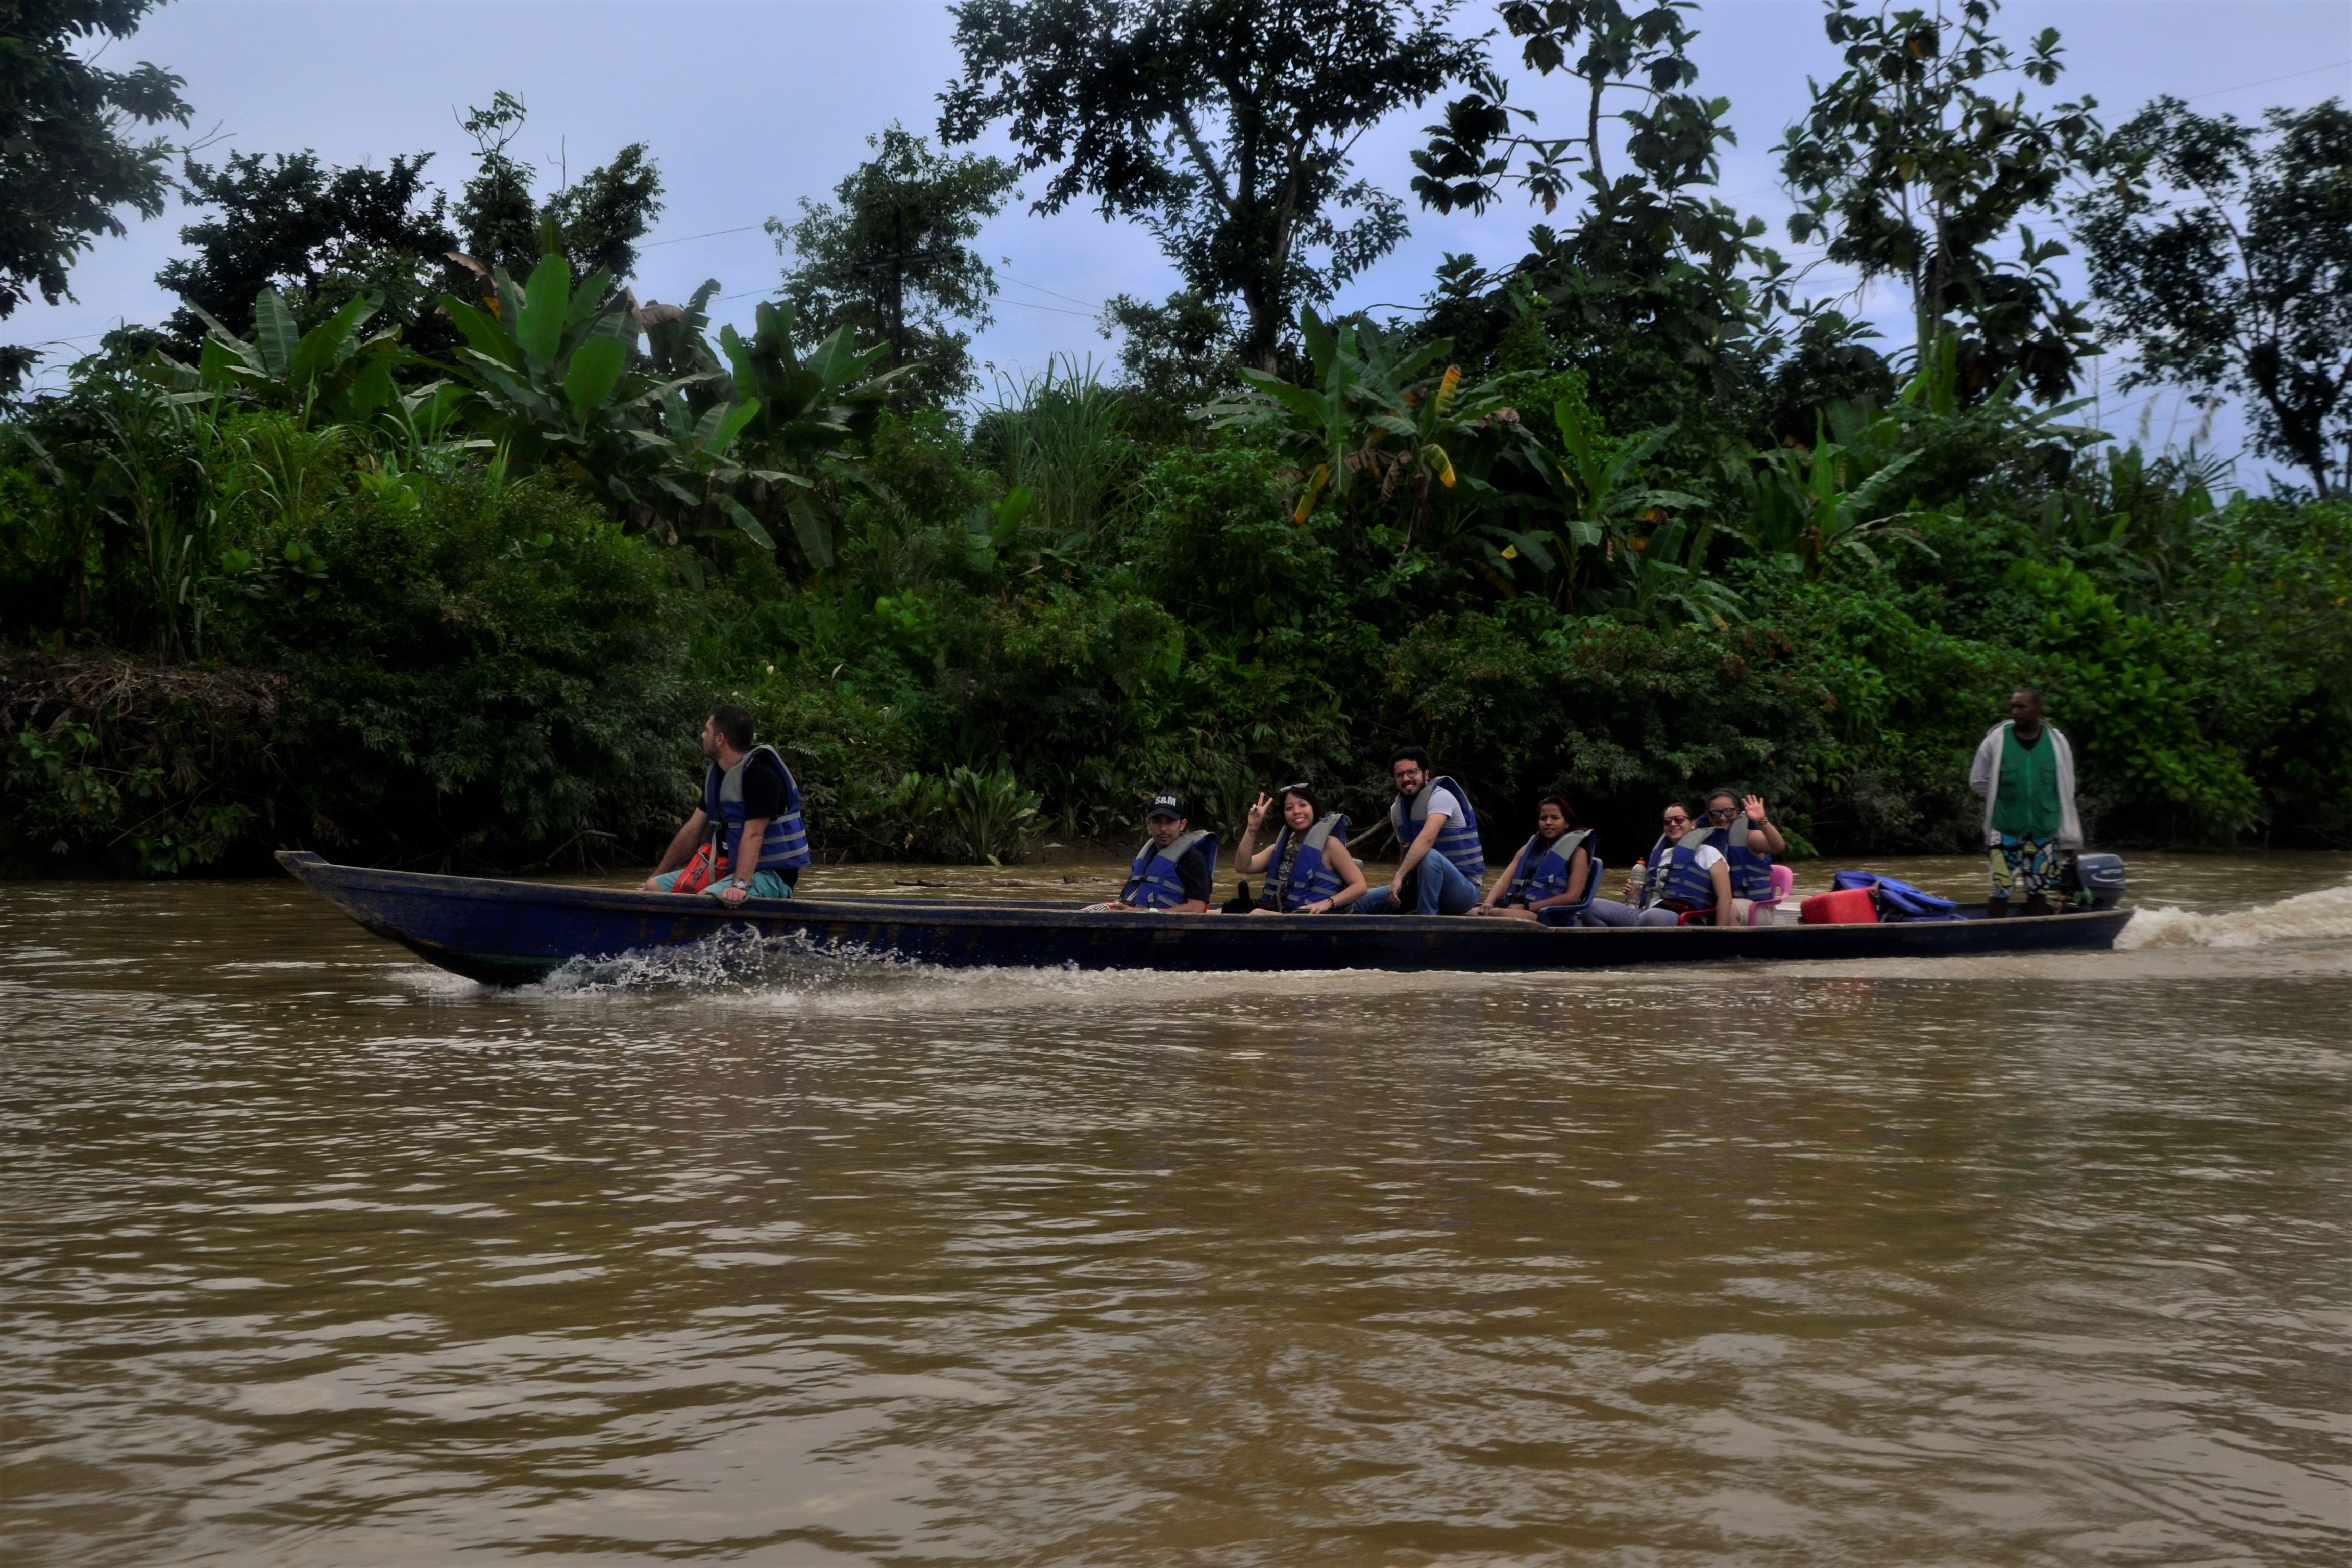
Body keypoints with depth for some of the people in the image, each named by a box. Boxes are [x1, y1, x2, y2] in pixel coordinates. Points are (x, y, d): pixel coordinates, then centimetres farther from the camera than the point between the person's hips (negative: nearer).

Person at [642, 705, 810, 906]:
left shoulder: (761, 774, -16)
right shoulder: (717, 774, 12)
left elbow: (753, 836, -25)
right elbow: (692, 831, 18)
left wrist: (740, 885, -36)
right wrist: (657, 876, 19)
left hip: (770, 873, -9)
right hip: (727, 867, 9)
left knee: (704, 899, -35)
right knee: (654, 888, -2)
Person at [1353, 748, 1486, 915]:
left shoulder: (1440, 796, -16)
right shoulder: (1396, 809, 7)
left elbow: (1426, 840, -33)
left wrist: (1399, 877, -38)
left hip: (1464, 889, -7)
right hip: (1426, 886, 7)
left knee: (1429, 856, -38)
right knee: (1362, 903, -2)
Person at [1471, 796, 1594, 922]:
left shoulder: (1577, 852, 8)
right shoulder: (1528, 849, 26)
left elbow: (1573, 896, -5)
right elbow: (1505, 880, 14)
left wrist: (1527, 907, -12)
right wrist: (1489, 903, -9)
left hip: (1550, 916, -6)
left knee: (1497, 914, -37)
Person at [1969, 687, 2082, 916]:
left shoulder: (2057, 742, 2)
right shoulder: (1996, 739, -2)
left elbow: (2066, 794, 5)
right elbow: (1978, 781, 8)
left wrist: (2070, 840, 4)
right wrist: (2006, 800, 0)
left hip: (2044, 832, 2)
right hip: (2005, 830, -1)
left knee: (2039, 892, 8)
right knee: (2001, 892, -3)